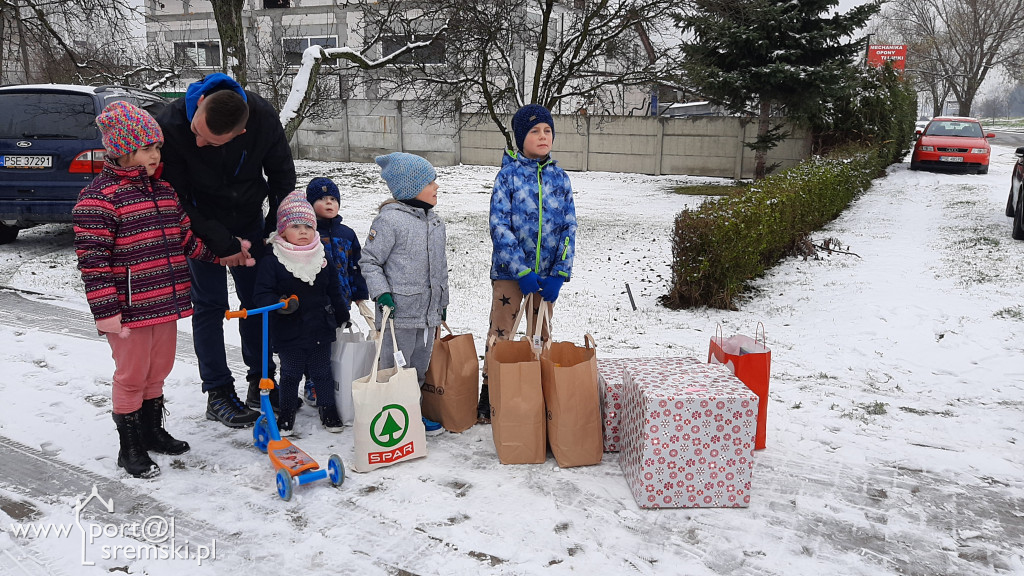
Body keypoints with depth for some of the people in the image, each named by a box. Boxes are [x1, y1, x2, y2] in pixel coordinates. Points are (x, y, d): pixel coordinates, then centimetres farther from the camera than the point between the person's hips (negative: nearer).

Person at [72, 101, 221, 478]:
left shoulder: (163, 190, 10)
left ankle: (152, 432, 38)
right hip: (128, 310, -7)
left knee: (158, 370, 20)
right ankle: (130, 448, 21)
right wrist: (105, 311, -21)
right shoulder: (98, 197, -15)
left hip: (166, 302, 8)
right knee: (131, 376, 5)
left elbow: (185, 237, 20)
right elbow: (92, 258, -18)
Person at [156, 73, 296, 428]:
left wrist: (277, 231, -6)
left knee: (258, 300, 7)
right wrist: (223, 244, -22)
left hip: (248, 220, 3)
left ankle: (261, 383, 22)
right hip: (200, 226, -3)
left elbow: (282, 175, -6)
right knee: (210, 305, -1)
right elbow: (175, 199, -22)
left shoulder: (264, 118, -24)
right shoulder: (170, 125, -31)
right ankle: (218, 393, 12)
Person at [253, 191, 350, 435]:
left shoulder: (322, 258, 3)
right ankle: (287, 413, 29)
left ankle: (328, 409, 30)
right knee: (290, 374, 11)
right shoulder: (272, 261, -11)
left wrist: (342, 317, 18)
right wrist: (280, 303, -33)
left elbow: (333, 292, 12)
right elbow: (262, 294, -15)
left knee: (322, 372, 15)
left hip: (320, 329, 3)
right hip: (289, 332, -3)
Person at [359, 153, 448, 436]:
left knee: (420, 368, 18)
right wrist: (382, 293, -19)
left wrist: (442, 303, 21)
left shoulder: (435, 220, 11)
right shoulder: (389, 220, -14)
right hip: (399, 312, -7)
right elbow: (369, 260, -9)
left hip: (429, 312, 8)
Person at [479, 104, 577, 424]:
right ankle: (488, 401, 14)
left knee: (542, 336, 13)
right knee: (500, 334, 2)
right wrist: (522, 272, -17)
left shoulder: (560, 178, 5)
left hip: (546, 273, 4)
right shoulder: (508, 174, -5)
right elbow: (499, 226, -11)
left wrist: (558, 275, -8)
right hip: (509, 271, -3)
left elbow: (568, 228, 3)